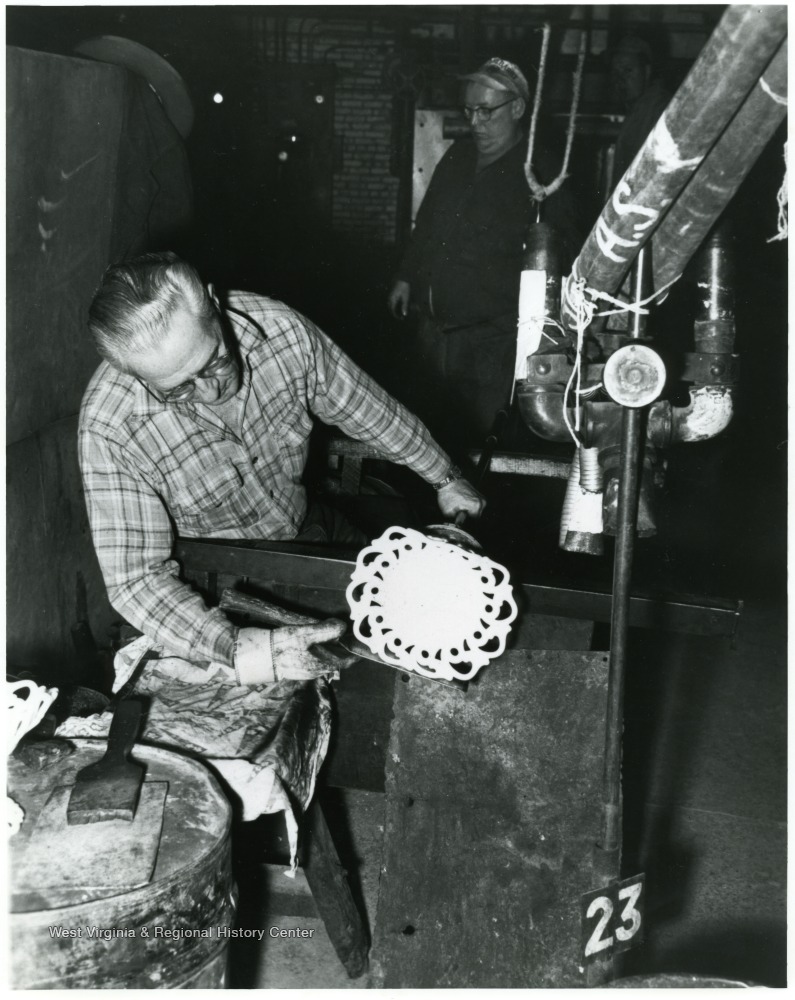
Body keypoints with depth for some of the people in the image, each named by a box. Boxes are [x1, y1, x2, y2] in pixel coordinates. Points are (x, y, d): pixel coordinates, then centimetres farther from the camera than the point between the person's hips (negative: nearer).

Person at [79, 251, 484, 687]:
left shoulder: (277, 329, -22)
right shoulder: (108, 427, -32)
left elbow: (366, 408, -4)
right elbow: (136, 578, -29)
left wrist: (445, 479, 10)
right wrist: (235, 648, -45)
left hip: (306, 529, 4)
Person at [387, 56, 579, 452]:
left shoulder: (540, 171, -7)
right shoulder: (458, 157, 13)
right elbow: (425, 224, 24)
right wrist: (406, 277, 20)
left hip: (492, 342, -6)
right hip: (434, 328, 7)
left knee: (477, 441, -1)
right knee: (433, 433, 14)